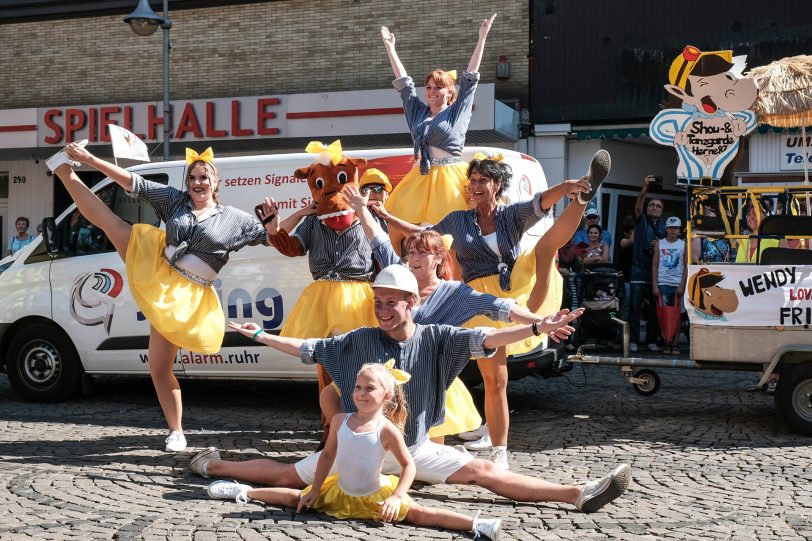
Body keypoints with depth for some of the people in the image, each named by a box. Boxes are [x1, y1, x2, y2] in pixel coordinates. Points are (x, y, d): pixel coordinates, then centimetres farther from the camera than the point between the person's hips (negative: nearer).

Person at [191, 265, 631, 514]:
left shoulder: (435, 338, -6)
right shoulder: (359, 341, -2)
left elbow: (481, 340, -17)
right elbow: (309, 349, 6)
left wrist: (537, 328, -29)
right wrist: (261, 337, 8)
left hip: (416, 449, -1)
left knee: (483, 472, -14)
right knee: (288, 478, -1)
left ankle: (577, 494, -24)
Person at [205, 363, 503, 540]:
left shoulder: (387, 430, -19)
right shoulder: (341, 420, -5)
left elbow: (408, 465, -14)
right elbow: (327, 455, 6)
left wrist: (396, 497, -23)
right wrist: (315, 490, 6)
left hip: (375, 497, -5)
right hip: (340, 492, 5)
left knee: (420, 514, -22)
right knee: (296, 498, 14)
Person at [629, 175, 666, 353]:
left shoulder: (663, 229, 18)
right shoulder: (641, 220, 7)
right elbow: (638, 207, -13)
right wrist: (644, 189, -30)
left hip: (656, 271, 4)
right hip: (639, 269, -3)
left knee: (655, 308, 4)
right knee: (635, 306, -6)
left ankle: (652, 340, 11)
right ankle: (633, 340, -4)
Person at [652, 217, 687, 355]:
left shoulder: (683, 245, 6)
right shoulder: (659, 243, 7)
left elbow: (686, 267, 4)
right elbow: (654, 265, 6)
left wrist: (682, 285, -6)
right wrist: (654, 286, -2)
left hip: (678, 285, 0)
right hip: (663, 284, 0)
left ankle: (674, 344, 0)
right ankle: (666, 344, -3)